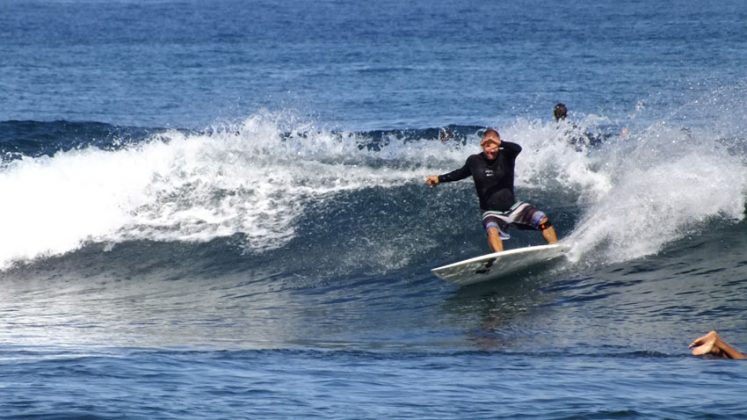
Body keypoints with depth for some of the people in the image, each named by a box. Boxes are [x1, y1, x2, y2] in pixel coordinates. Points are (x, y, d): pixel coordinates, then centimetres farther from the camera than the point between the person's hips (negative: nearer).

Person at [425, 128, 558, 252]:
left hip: (513, 207, 1)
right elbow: (461, 173, 19)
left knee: (542, 220, -15)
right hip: (492, 213, -1)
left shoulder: (505, 156, -7)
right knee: (492, 230, -35)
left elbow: (517, 149, -31)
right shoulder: (474, 161, -2)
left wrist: (500, 143, -47)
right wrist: (439, 179, 23)